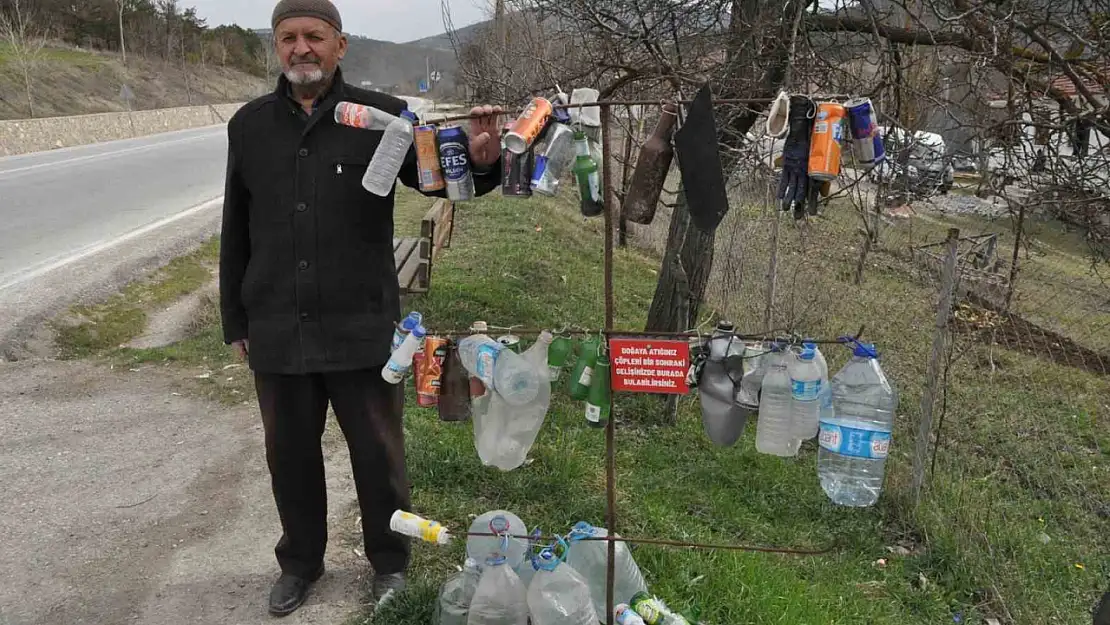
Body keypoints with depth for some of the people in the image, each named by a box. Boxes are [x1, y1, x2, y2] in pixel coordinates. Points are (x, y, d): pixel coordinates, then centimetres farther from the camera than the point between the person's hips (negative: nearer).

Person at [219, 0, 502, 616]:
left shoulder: (382, 115, -4)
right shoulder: (249, 125, 6)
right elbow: (236, 232, 11)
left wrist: (479, 161, -31)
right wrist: (235, 321, 13)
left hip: (362, 329, -3)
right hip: (277, 332, 3)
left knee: (378, 453, 10)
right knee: (290, 453, 17)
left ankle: (388, 562, 33)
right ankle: (300, 561, 39)